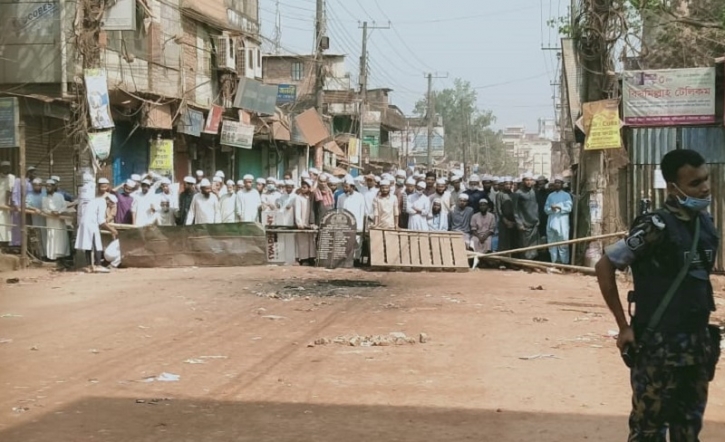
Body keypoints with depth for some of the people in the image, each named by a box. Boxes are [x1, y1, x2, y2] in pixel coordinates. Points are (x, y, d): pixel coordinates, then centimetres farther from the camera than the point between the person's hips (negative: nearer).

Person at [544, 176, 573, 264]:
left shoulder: (566, 195, 7)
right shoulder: (550, 195, 16)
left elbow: (569, 207, -5)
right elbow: (546, 209, 8)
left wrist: (559, 207, -14)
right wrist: (551, 209, -13)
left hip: (562, 222, -4)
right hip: (551, 222, 4)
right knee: (552, 243, 4)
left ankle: (564, 262, -3)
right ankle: (554, 261, 11)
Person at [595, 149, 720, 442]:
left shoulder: (705, 223, 6)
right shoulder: (656, 226, -14)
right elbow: (604, 266, -13)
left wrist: (704, 331, 11)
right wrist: (624, 326, -13)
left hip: (698, 343, 7)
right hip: (658, 344, -7)